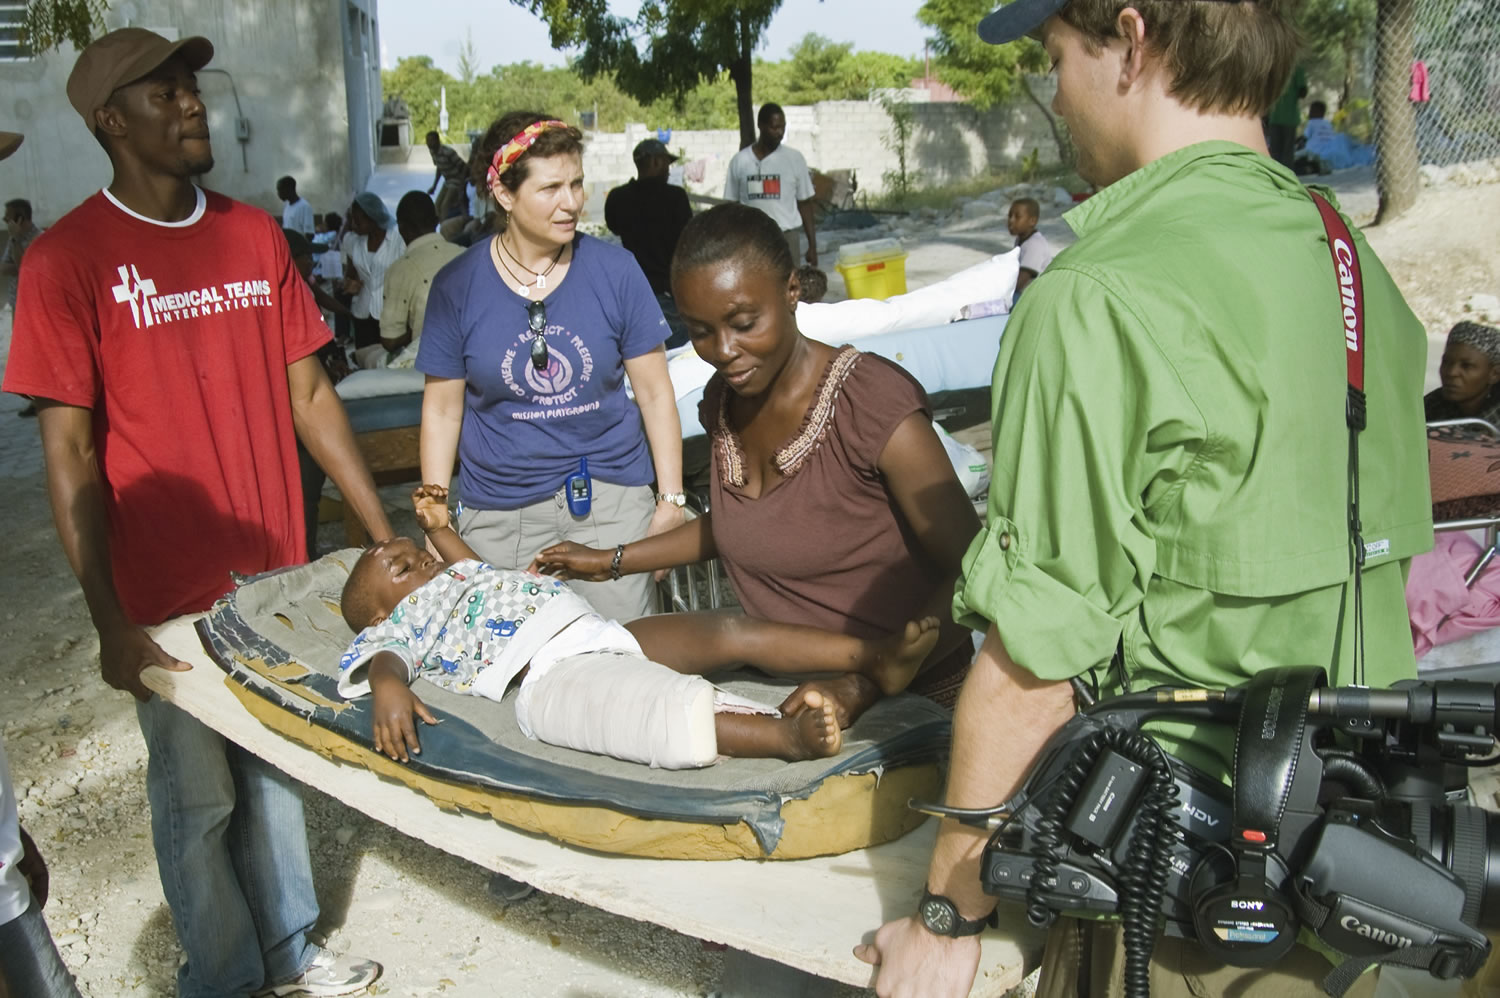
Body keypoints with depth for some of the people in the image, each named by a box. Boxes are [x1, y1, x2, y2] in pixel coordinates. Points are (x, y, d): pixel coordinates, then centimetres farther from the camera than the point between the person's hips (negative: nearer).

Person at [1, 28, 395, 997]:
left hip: (276, 567, 4)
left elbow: (308, 393, 6)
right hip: (169, 590, -4)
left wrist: (386, 535, 2)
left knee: (277, 768, 18)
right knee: (197, 794, 11)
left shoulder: (256, 233, 5)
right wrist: (111, 623, -14)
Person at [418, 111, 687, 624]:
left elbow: (655, 393, 3)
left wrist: (671, 500, 0)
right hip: (498, 516, 0)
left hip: (613, 503, 0)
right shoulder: (457, 286, -1)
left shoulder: (614, 270, -1)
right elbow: (442, 410, 5)